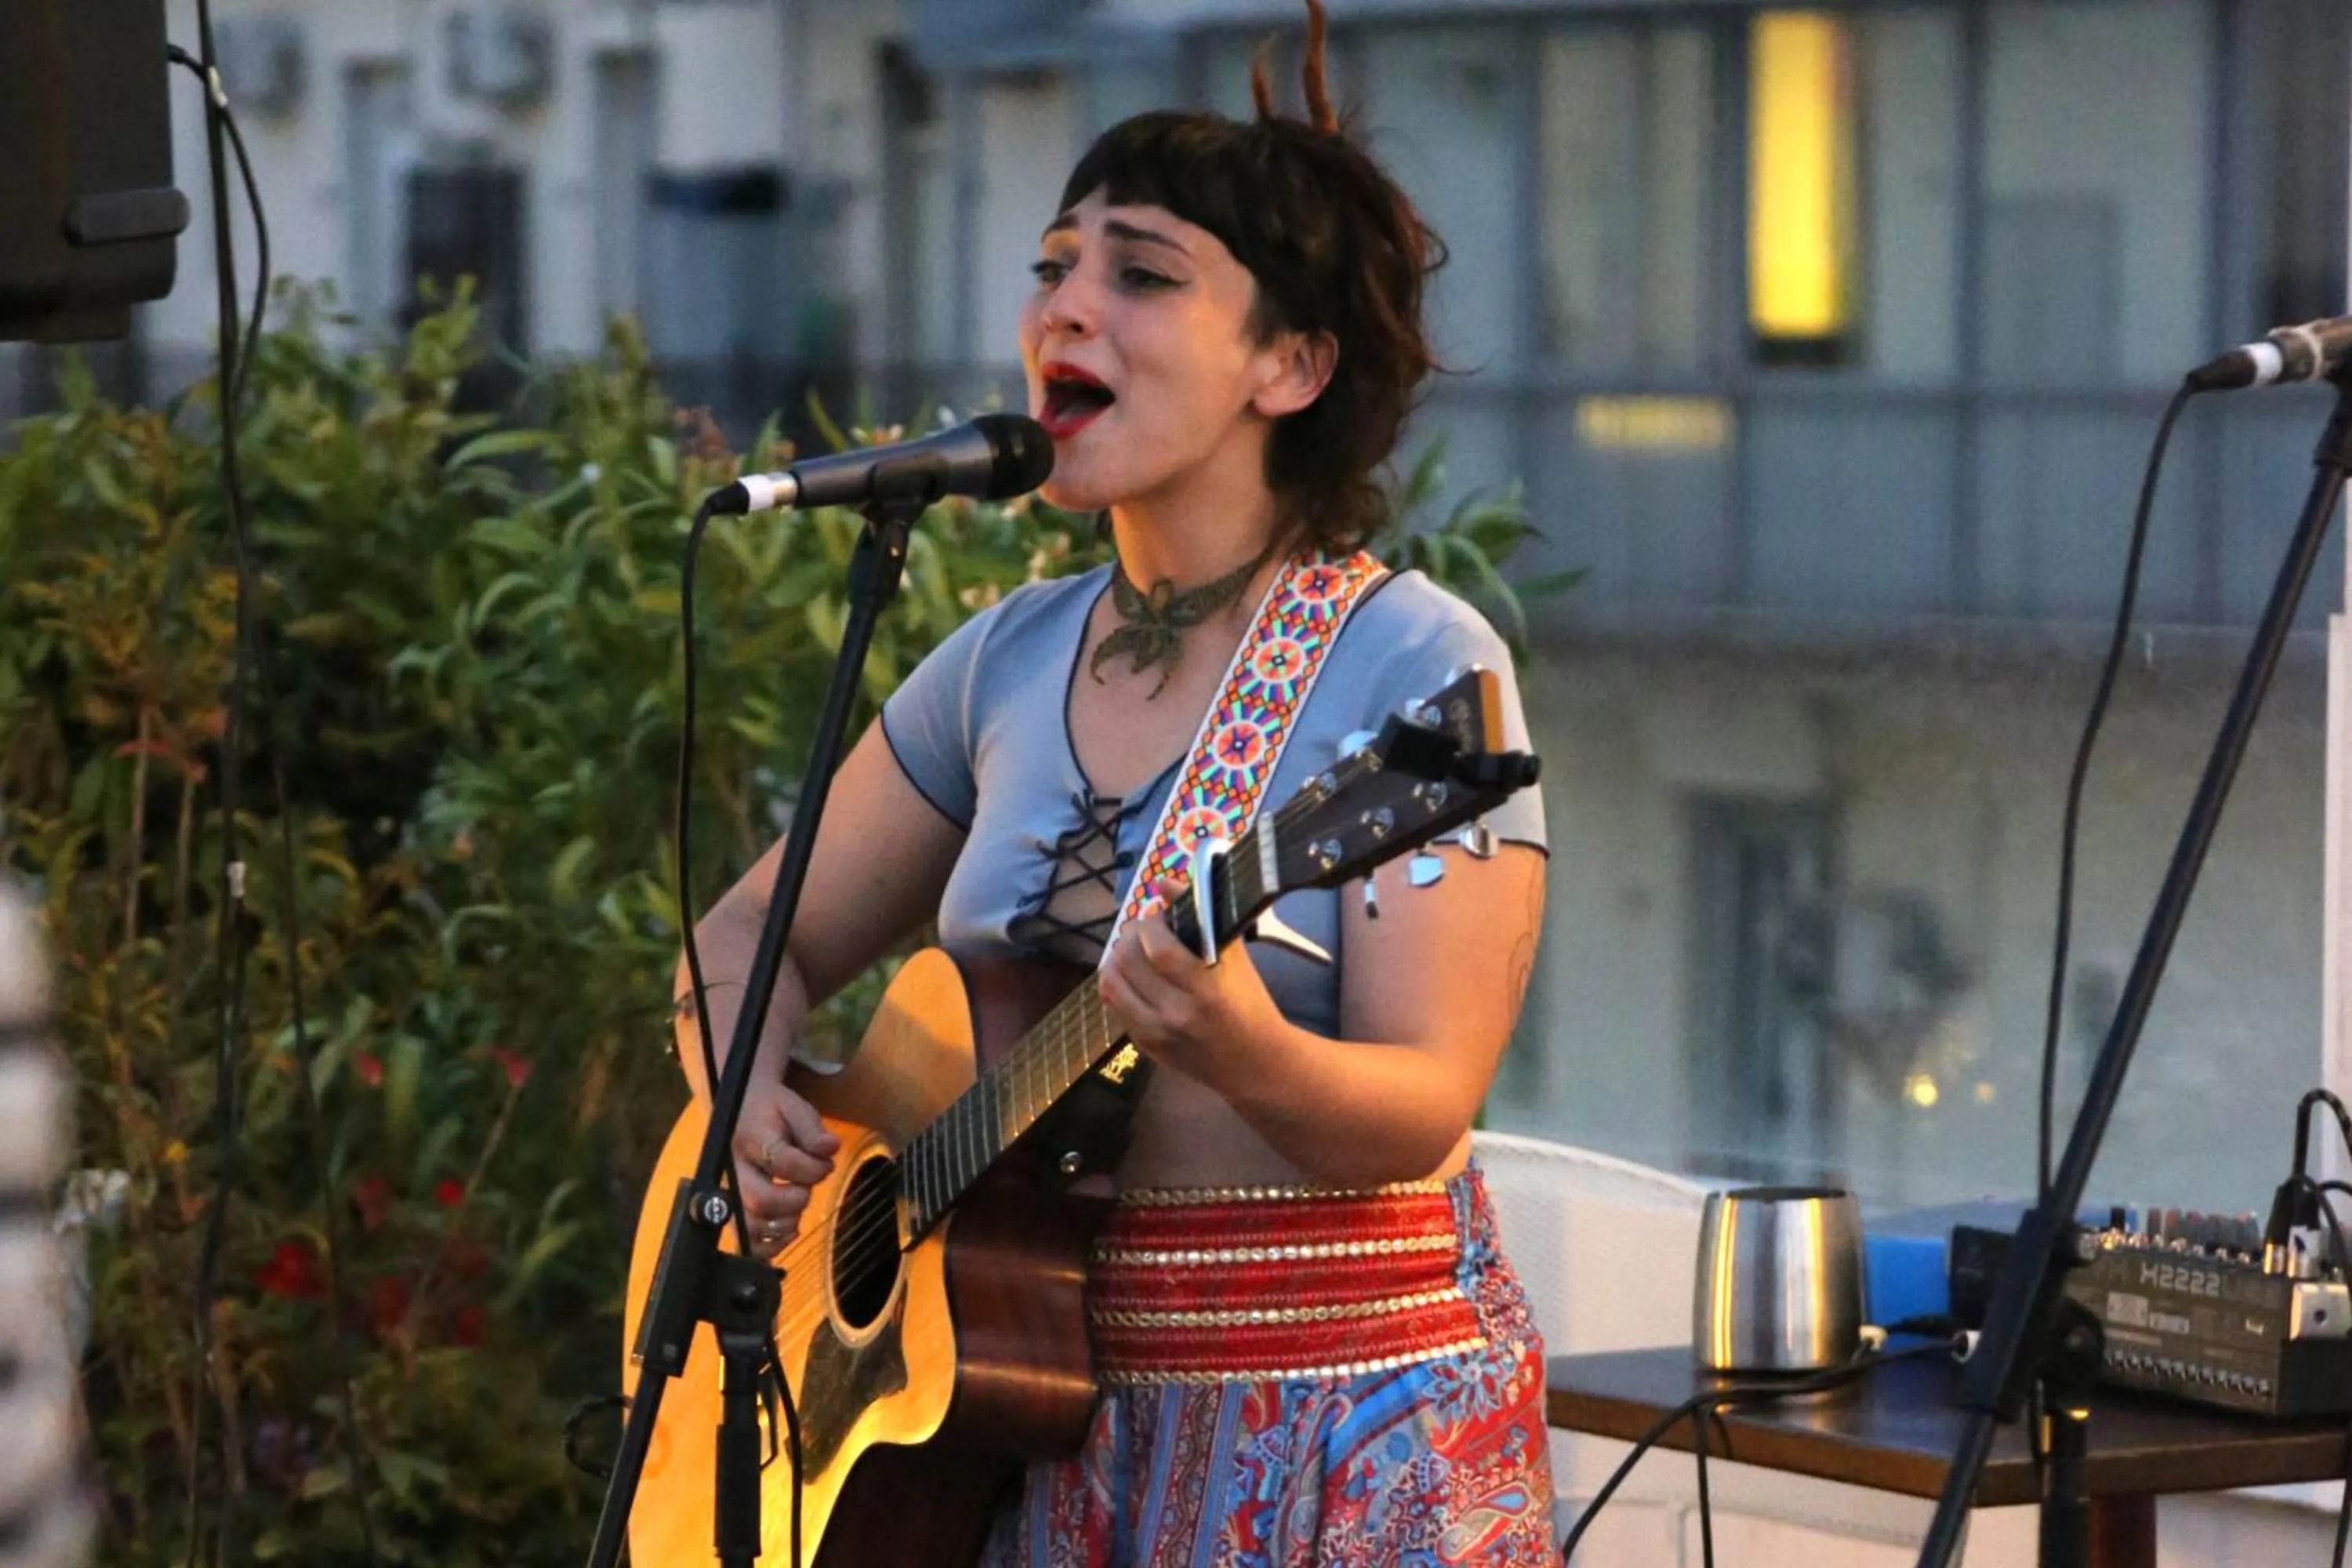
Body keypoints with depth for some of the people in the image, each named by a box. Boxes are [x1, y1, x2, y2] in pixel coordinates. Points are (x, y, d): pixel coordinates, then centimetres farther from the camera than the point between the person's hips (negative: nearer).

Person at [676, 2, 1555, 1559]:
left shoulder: (1415, 667, -11)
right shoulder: (1008, 659, 7)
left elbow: (1419, 1119, -17)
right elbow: (755, 935, 16)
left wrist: (1243, 1055, -36)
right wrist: (749, 1095, -5)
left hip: (1344, 1430, -5)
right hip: (1040, 1406, 5)